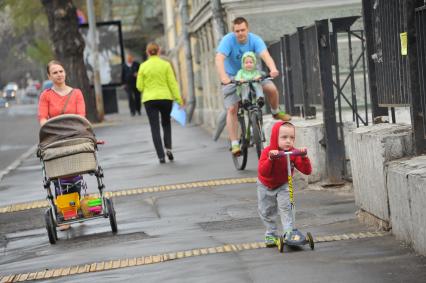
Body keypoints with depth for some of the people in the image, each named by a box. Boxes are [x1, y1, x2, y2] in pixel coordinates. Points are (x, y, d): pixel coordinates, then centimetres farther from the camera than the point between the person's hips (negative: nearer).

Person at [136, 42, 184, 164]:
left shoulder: (143, 66, -2)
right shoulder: (165, 65, -3)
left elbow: (139, 86, 0)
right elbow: (172, 83, -5)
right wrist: (178, 99, -1)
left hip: (149, 99, 0)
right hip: (166, 98, 1)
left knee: (155, 127, 3)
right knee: (166, 123, 21)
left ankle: (161, 156, -4)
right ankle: (168, 148, 4)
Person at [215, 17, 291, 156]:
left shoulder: (254, 39, -17)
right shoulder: (228, 40, -22)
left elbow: (265, 54, -32)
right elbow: (219, 59, -35)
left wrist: (273, 69, -53)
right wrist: (223, 77, -53)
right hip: (232, 77, -2)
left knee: (272, 88, -19)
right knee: (232, 109, -15)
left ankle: (276, 112, 12)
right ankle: (234, 144, -12)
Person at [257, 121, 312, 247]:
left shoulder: (293, 153, -21)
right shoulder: (267, 152, -28)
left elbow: (307, 171, -25)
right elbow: (262, 172, -40)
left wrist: (304, 157, -41)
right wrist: (270, 159, -54)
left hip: (283, 185, 0)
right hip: (265, 186, 0)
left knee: (285, 207, -18)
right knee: (266, 211, 10)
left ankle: (288, 232, -13)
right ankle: (270, 234, 28)